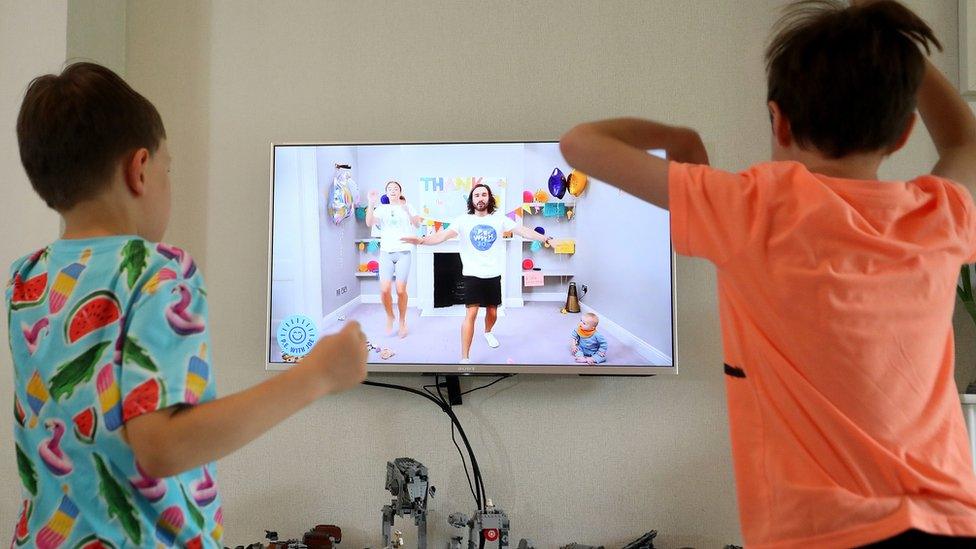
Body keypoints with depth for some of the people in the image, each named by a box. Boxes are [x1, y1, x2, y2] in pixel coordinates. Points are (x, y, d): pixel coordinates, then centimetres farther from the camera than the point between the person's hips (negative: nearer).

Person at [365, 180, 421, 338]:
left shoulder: (407, 207, 8)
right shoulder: (382, 209, 10)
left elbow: (417, 224, -8)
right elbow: (369, 223, -5)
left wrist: (406, 210, -24)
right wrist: (371, 204, -17)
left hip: (404, 252, -1)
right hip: (386, 252, 1)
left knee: (400, 290, -8)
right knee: (385, 289, -12)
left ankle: (402, 321, 13)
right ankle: (390, 316, 16)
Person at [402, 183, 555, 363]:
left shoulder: (499, 219, 0)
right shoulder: (463, 220, -6)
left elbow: (522, 230, -7)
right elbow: (444, 235, -18)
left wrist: (542, 237, -22)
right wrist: (422, 240, -35)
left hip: (493, 274, 3)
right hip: (473, 275, -3)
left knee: (492, 312, 16)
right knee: (471, 313, -13)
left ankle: (488, 332, 52)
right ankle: (465, 358, -10)